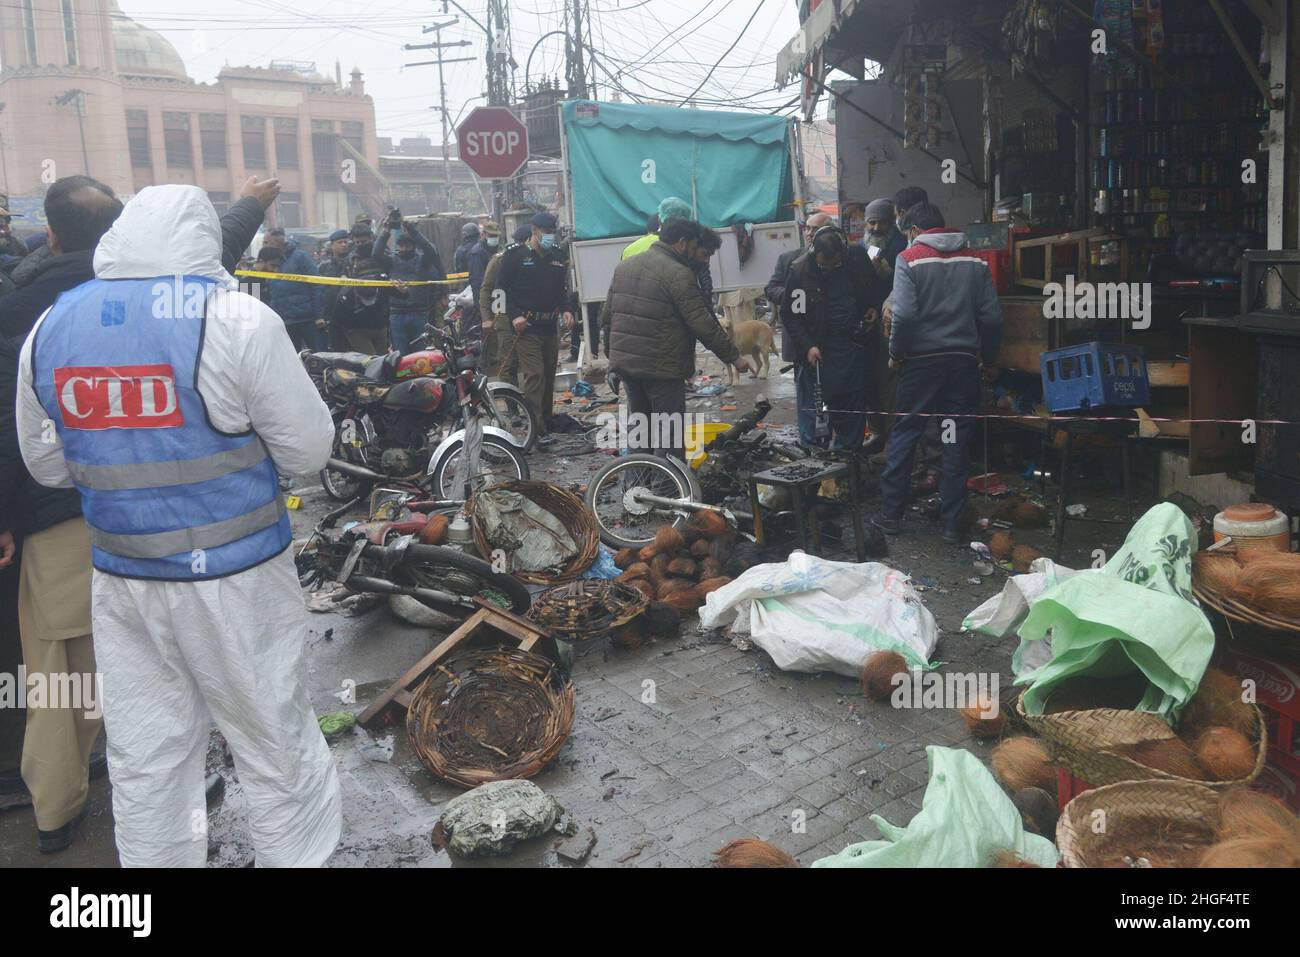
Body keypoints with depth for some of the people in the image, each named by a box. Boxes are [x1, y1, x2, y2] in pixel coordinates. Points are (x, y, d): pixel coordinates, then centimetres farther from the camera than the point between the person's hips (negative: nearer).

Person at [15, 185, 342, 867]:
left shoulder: (48, 329, 3)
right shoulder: (235, 319, -14)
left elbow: (47, 465, 12)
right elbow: (307, 451, -10)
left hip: (119, 581, 5)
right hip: (234, 581, -5)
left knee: (144, 761, 15)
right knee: (277, 751, 9)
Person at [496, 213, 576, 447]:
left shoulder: (557, 257, 14)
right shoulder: (515, 255, -3)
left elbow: (563, 288, 22)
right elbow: (502, 287, -3)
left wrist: (566, 310, 3)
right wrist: (514, 315, -15)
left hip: (550, 327, 6)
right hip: (526, 327, -6)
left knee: (549, 377, 10)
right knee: (534, 375, -15)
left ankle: (546, 424, 21)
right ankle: (537, 431, -18)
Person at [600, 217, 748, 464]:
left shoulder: (624, 266, 11)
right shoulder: (679, 274, -14)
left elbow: (606, 315, 15)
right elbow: (703, 325, -16)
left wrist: (611, 352, 25)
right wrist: (734, 357, -8)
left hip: (624, 362, 8)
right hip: (662, 368, -8)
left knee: (639, 429, 17)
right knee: (670, 434, 0)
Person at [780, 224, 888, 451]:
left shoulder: (858, 256, -3)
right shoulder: (799, 270, -11)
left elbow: (879, 288, 16)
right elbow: (789, 314, -6)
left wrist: (875, 307, -3)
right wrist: (807, 346, -15)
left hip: (857, 343, 3)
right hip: (819, 349, -3)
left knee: (854, 403, 8)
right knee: (813, 402, -2)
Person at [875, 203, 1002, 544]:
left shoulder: (909, 259, -5)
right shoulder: (975, 260, 6)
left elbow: (904, 314, -15)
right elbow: (992, 316, 3)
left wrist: (896, 354, -2)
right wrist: (989, 359, 14)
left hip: (921, 359, -3)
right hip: (963, 360, 3)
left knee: (904, 434, 7)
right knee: (958, 441, 7)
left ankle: (890, 514, 11)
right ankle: (952, 523, 11)